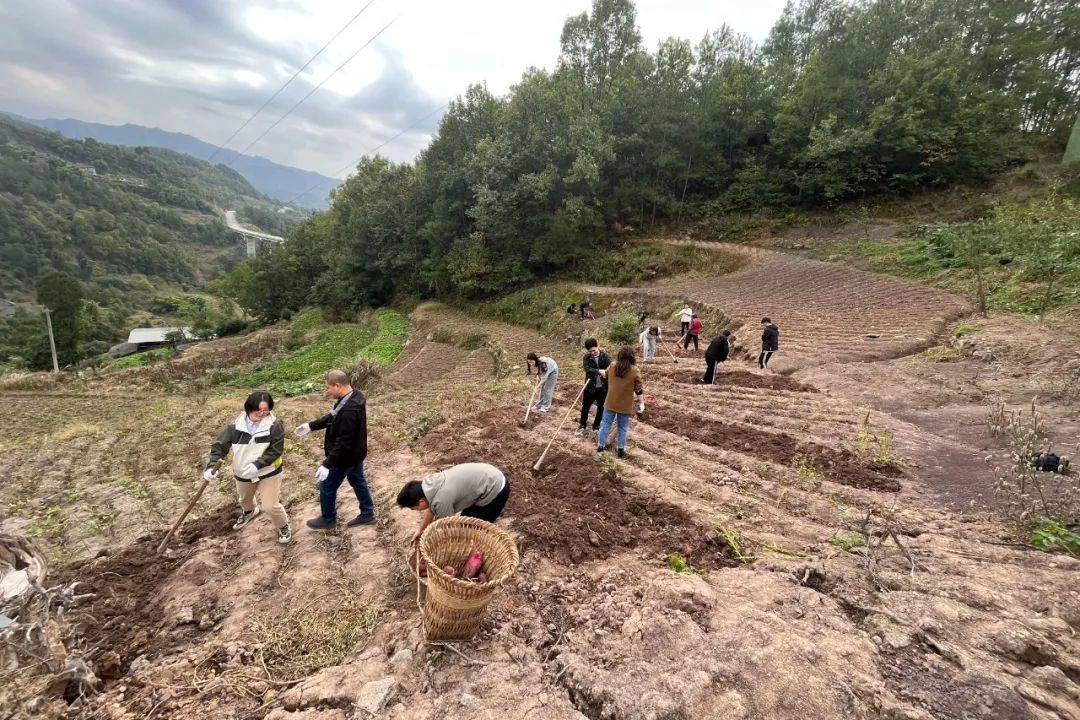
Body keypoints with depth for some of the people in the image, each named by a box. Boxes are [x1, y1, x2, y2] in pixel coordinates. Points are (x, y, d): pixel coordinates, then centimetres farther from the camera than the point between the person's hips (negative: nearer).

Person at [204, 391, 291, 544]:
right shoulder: (236, 425, -13)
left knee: (271, 506, -6)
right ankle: (249, 512, 67)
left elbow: (276, 450, -22)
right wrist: (211, 466, -26)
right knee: (245, 499, 31)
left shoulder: (275, 425, -22)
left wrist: (257, 465, -32)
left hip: (268, 473, -4)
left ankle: (284, 527, 23)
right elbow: (220, 445, -13)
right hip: (242, 473, 5)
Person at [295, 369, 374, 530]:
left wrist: (327, 464, -31)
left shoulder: (349, 411, -36)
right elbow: (333, 416, 12)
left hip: (345, 457, -9)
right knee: (358, 481, 23)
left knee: (326, 487, 13)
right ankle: (367, 514, 38)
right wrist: (311, 425, 13)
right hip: (355, 453, 9)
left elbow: (343, 443, -33)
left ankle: (328, 520, 34)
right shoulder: (354, 396, -4)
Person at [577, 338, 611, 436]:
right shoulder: (586, 358, -6)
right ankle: (582, 425, 31)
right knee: (585, 407, 12)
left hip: (603, 387, 0)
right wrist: (599, 371, -37)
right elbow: (587, 369, -22)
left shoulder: (605, 356, -8)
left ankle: (597, 426, 30)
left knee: (601, 408, 12)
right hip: (590, 387, 0)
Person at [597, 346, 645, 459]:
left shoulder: (613, 366, -3)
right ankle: (621, 450, 19)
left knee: (606, 424, 15)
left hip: (610, 402, 3)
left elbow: (606, 374, 20)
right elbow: (638, 390, -9)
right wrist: (641, 403, 2)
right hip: (625, 405, -2)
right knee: (623, 427, 12)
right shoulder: (635, 371, -14)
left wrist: (601, 371, 43)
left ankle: (601, 445, 24)